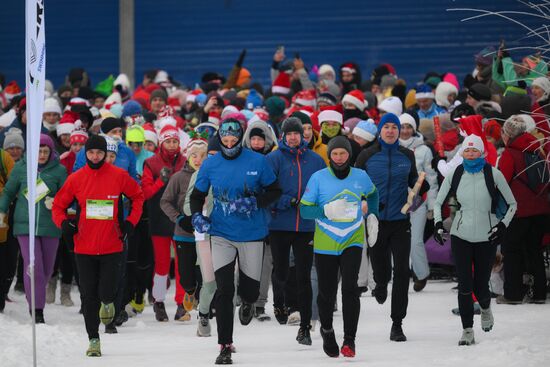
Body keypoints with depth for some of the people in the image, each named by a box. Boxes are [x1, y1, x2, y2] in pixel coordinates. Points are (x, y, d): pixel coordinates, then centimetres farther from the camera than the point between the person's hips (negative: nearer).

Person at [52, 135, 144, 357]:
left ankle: (107, 302, 26)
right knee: (88, 296, 4)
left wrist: (130, 222, 2)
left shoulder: (119, 176, -2)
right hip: (84, 247, 1)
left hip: (111, 247, -1)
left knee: (107, 292, -10)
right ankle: (93, 339, 17)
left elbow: (138, 197, 13)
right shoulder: (76, 179, 0)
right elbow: (58, 206, 9)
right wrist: (64, 224, -10)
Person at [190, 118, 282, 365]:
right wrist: (197, 216, -11)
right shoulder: (210, 164, -2)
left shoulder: (257, 161, -6)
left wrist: (255, 202, -17)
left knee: (251, 286, 8)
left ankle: (247, 303, 48)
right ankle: (225, 346, -5)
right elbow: (197, 195, 9)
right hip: (221, 235, 0)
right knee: (224, 290, -9)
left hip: (252, 234, 0)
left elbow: (274, 191, 1)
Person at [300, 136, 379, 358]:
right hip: (325, 245, 0)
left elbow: (372, 195, 24)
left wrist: (372, 216, 14)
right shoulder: (318, 178, -6)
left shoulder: (360, 177, 2)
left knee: (350, 287, -16)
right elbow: (304, 209, -6)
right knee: (327, 292, 7)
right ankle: (326, 330, 36)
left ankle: (349, 339, -10)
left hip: (352, 242, 0)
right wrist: (327, 210, -21)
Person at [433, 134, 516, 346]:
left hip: (486, 238, -1)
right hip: (461, 236, 1)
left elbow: (512, 204, 3)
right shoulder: (454, 175, -1)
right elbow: (438, 202, 11)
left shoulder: (493, 175, -7)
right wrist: (438, 223, -5)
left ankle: (485, 308, 37)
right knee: (464, 286, -9)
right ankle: (467, 331, 0)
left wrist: (503, 225, -10)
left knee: (480, 286, 1)